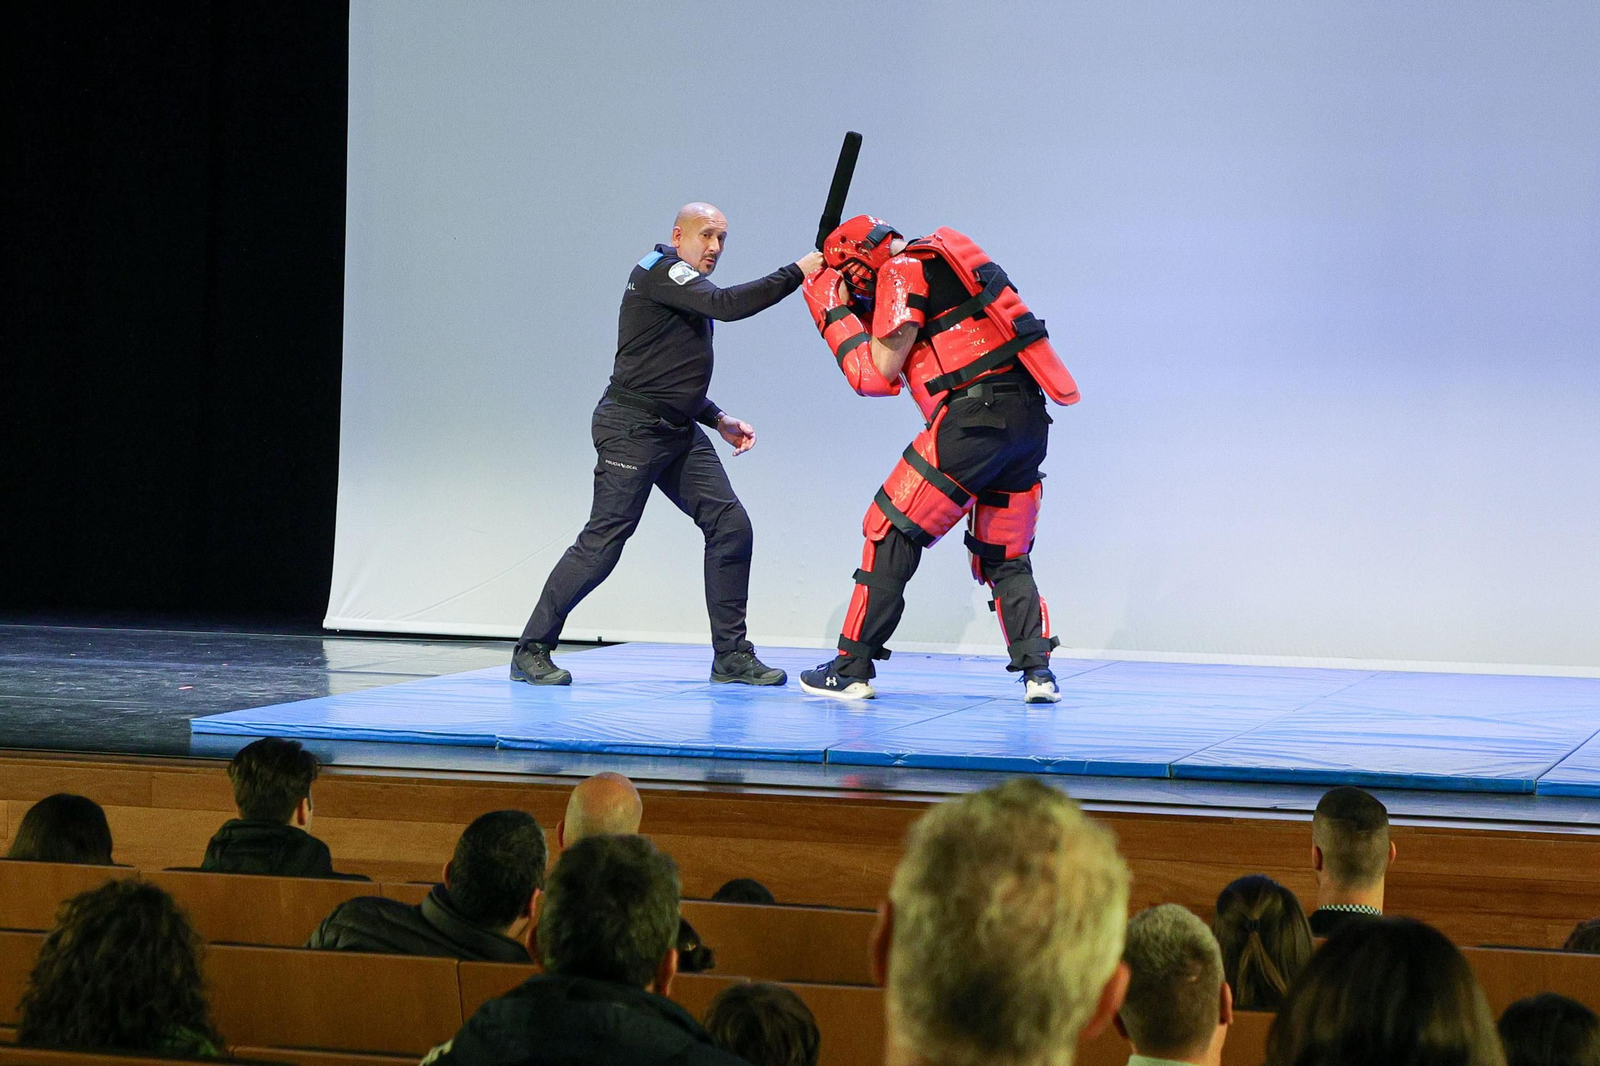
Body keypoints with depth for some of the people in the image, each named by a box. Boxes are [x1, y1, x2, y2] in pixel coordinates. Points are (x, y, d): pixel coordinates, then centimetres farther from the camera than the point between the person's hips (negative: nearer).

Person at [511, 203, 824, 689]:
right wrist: (798, 272, -20)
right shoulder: (660, 269, -8)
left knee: (730, 525, -2)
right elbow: (727, 305, -23)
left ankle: (731, 654, 3)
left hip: (679, 432, 9)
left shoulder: (686, 293, 21)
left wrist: (718, 419, 16)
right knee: (603, 542, -9)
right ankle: (531, 652, 0)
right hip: (632, 428, -9)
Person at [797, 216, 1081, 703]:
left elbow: (875, 375, -3)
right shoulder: (938, 265, 26)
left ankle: (852, 668, 2)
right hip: (1030, 418, 8)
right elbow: (904, 359, 31)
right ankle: (1037, 669, 3)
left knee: (892, 534, 1)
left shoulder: (903, 271, 0)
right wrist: (858, 315, 24)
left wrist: (833, 312, 6)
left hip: (978, 415, -8)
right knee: (1005, 557, 18)